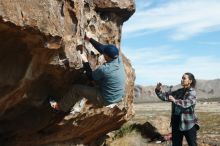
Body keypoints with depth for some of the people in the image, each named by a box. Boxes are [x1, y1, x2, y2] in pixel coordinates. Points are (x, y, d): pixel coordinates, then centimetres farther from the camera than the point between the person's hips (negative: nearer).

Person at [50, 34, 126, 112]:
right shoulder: (119, 59, -11)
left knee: (76, 88, 2)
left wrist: (85, 61, -1)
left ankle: (61, 106, 23)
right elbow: (102, 48, 2)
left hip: (106, 100, -7)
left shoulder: (104, 69, -30)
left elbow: (90, 76, -9)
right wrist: (90, 39, 7)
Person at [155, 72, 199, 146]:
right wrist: (158, 90, -6)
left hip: (188, 123, -6)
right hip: (176, 122, 7)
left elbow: (186, 103, -27)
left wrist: (175, 100, -40)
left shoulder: (192, 92, -8)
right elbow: (165, 96, 12)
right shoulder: (179, 92, 11)